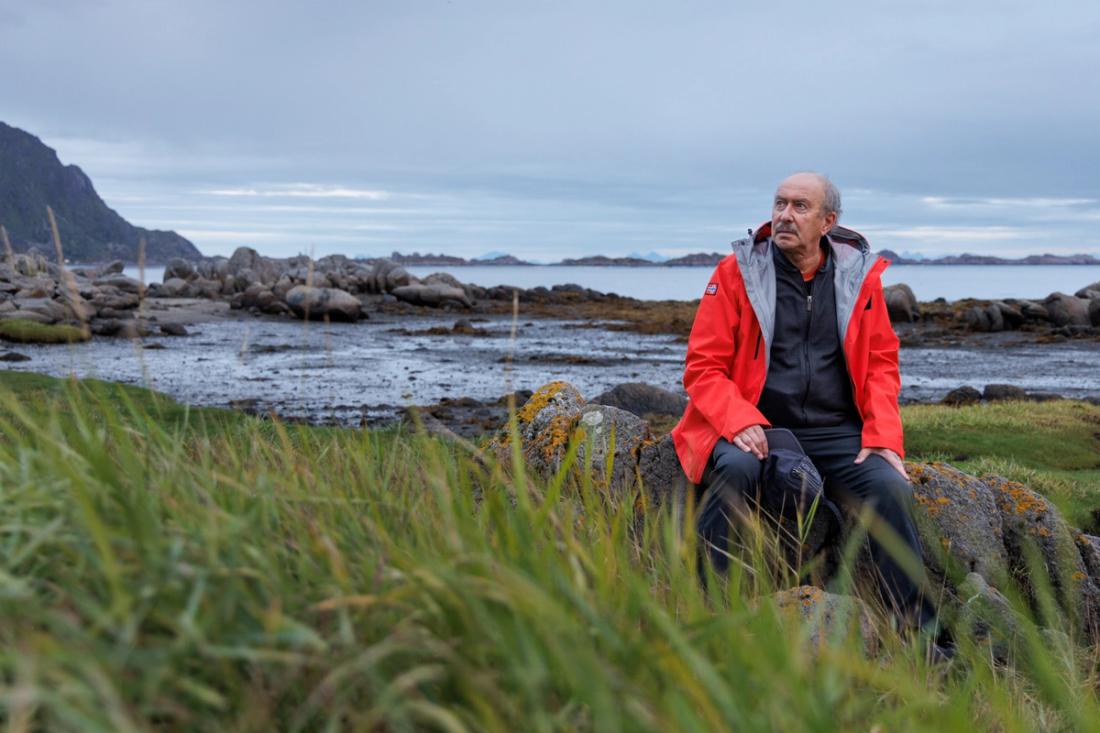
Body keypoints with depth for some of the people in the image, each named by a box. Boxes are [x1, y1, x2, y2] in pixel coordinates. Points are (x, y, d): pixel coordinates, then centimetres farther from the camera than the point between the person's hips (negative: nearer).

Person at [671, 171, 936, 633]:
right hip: (756, 431, -2)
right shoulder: (737, 271, 1)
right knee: (736, 468, -35)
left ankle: (920, 633, -8)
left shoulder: (859, 274, 9)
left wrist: (883, 435, -3)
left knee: (890, 486, -22)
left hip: (835, 434, 2)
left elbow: (880, 364, 14)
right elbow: (702, 367, 0)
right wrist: (741, 422, -19)